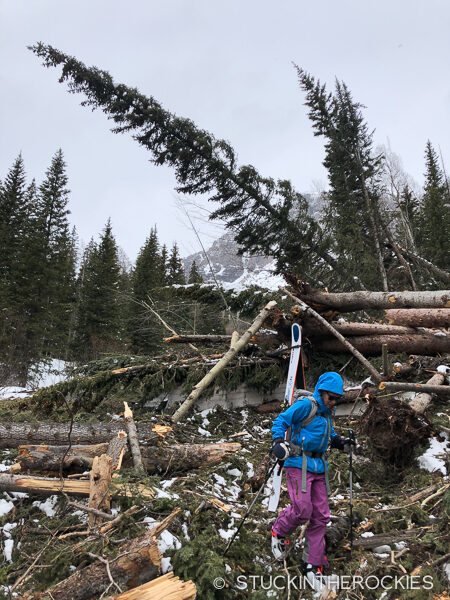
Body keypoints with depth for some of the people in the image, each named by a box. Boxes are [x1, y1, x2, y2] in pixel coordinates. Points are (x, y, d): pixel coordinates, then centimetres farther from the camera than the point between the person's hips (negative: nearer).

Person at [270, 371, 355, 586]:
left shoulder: (327, 411, 12)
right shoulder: (305, 405, -12)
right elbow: (281, 421, -14)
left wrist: (339, 441, 12)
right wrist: (278, 441, -27)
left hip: (319, 466, 8)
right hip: (299, 463, -7)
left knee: (320, 516, 6)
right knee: (302, 510, -13)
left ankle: (312, 564, 19)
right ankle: (278, 531, 18)